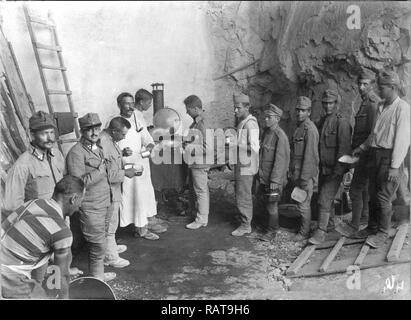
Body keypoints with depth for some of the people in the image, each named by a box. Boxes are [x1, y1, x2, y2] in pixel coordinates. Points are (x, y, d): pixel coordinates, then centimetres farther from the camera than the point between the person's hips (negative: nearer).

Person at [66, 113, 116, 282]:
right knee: (98, 245, 0)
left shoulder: (98, 148, 12)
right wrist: (100, 171, -22)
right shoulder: (76, 152, -16)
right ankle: (96, 279, 17)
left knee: (101, 242, 19)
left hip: (105, 203, 8)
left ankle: (99, 274, 34)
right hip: (91, 207, -8)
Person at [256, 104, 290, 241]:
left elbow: (280, 160, -19)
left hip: (274, 178, -8)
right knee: (267, 203, 17)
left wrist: (275, 180, -20)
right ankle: (273, 225, 35)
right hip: (264, 176, 8)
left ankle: (272, 231, 16)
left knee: (272, 205, 1)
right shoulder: (265, 132, 9)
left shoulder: (280, 136, -17)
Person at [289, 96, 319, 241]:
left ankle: (304, 232, 14)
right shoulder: (299, 127, 14)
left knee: (303, 204, 0)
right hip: (297, 172, 9)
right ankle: (304, 227, 29)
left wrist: (304, 177, -20)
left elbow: (310, 155, -20)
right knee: (302, 202, 17)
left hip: (306, 173, -9)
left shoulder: (310, 129, -16)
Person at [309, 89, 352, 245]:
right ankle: (330, 223, 36)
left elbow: (344, 148, -17)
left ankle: (321, 232, -4)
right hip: (323, 168, 8)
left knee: (325, 199, -10)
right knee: (326, 196, 18)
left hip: (335, 170, -8)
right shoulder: (321, 121, 12)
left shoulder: (342, 122, -12)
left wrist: (338, 169, -21)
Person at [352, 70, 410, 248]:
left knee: (383, 197, -2)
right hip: (375, 155, 7)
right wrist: (362, 147, 21)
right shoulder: (381, 107, 13)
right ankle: (372, 228, 26)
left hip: (389, 156, -7)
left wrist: (395, 166, -19)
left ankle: (382, 233, 13)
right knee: (373, 194, 12)